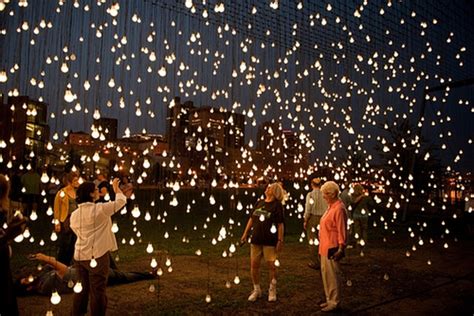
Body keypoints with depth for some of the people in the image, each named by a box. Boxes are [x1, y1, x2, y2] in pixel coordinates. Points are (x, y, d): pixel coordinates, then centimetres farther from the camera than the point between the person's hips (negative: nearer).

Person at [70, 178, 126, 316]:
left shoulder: (74, 214, 6)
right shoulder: (100, 209, -12)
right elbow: (121, 201, -3)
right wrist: (116, 188, 14)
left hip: (79, 256, 6)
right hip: (97, 255, -6)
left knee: (81, 288, 19)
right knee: (98, 290, 3)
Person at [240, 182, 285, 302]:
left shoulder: (277, 205, -8)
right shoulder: (259, 203, 7)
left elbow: (280, 224, -11)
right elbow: (252, 219, 14)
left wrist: (280, 240, -15)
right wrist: (245, 233, 12)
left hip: (270, 241, -5)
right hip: (256, 239, 5)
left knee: (271, 265, 6)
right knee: (254, 265, 8)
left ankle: (272, 290, 25)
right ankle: (256, 290, 26)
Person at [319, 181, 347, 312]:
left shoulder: (339, 208, -16)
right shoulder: (331, 206, 13)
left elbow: (341, 230, -20)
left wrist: (341, 248, -22)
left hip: (332, 248, -10)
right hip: (325, 247, 10)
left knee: (333, 275, 0)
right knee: (325, 273, 17)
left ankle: (335, 302, 13)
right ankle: (330, 300, 29)